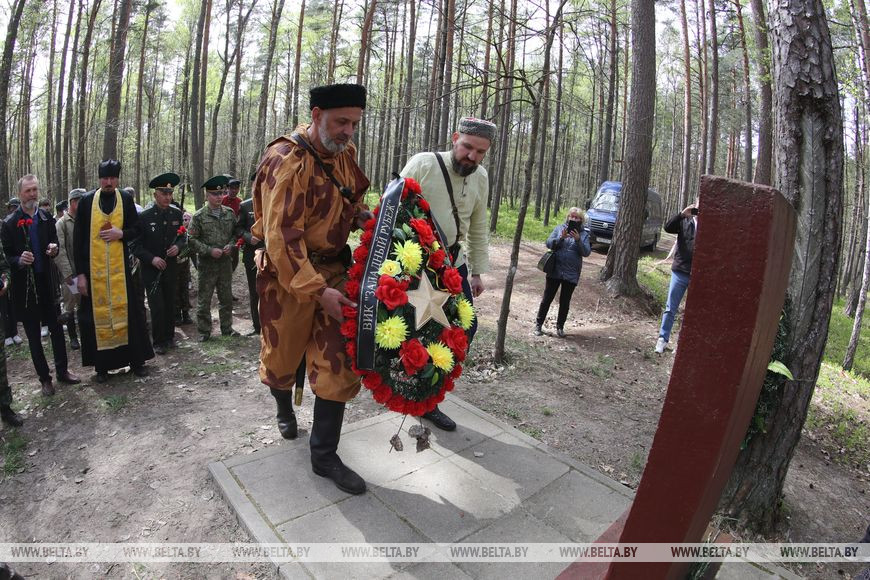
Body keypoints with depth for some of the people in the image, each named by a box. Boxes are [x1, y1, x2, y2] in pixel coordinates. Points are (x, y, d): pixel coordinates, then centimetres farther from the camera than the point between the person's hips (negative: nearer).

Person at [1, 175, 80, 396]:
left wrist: (54, 249, -12)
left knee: (57, 328, 9)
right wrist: (19, 261, -25)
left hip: (47, 282, 2)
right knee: (33, 335, 8)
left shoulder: (47, 218, 2)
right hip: (24, 286, -2)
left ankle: (62, 370, 23)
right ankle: (44, 378, 18)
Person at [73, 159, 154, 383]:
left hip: (121, 268, 0)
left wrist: (120, 234, -13)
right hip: (94, 270, 0)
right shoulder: (86, 201, 1)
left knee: (128, 312, 4)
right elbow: (78, 239, 2)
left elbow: (136, 229, 10)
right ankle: (102, 366, 17)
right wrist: (80, 273, -2)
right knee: (98, 315, 5)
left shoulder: (126, 200, 3)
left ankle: (137, 360, 16)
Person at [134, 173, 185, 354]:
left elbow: (183, 237, 12)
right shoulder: (144, 217, -9)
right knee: (157, 307, -3)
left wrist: (178, 246, -10)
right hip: (151, 269, -3)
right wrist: (152, 258, -18)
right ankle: (158, 342, 13)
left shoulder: (177, 214, 2)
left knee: (170, 305, 12)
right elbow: (136, 245, -6)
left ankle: (169, 337, 28)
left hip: (171, 268, 4)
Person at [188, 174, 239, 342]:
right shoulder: (198, 216, -7)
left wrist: (230, 245, -7)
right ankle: (204, 331, 17)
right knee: (204, 299, 4)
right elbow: (192, 240, -8)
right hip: (207, 264, -3)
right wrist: (210, 250, -16)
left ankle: (227, 328, 28)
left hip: (226, 262, 4)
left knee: (226, 298, 14)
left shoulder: (229, 213, 4)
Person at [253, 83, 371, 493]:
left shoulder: (344, 152, 3)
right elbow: (282, 237, -25)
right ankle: (285, 409, 50)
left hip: (334, 267, 6)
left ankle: (324, 455, 14)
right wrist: (317, 290, -30)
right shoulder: (287, 162, -20)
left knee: (337, 361, 1)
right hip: (288, 273, -5)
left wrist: (361, 215, -2)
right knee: (282, 352, 15)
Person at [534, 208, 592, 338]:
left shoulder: (584, 234, 4)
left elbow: (586, 252, -6)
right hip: (555, 271, 0)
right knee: (547, 298, 4)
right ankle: (538, 324, 17)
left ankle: (560, 326, 25)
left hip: (571, 274, 1)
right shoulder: (559, 228, 4)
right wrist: (561, 237, -21)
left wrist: (578, 240, -20)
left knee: (565, 302, 9)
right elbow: (549, 243, -5)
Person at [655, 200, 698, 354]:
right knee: (670, 308, 6)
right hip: (680, 272, 1)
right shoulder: (685, 222, 4)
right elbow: (668, 227, -9)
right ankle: (663, 338, 15)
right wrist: (682, 214, -19)